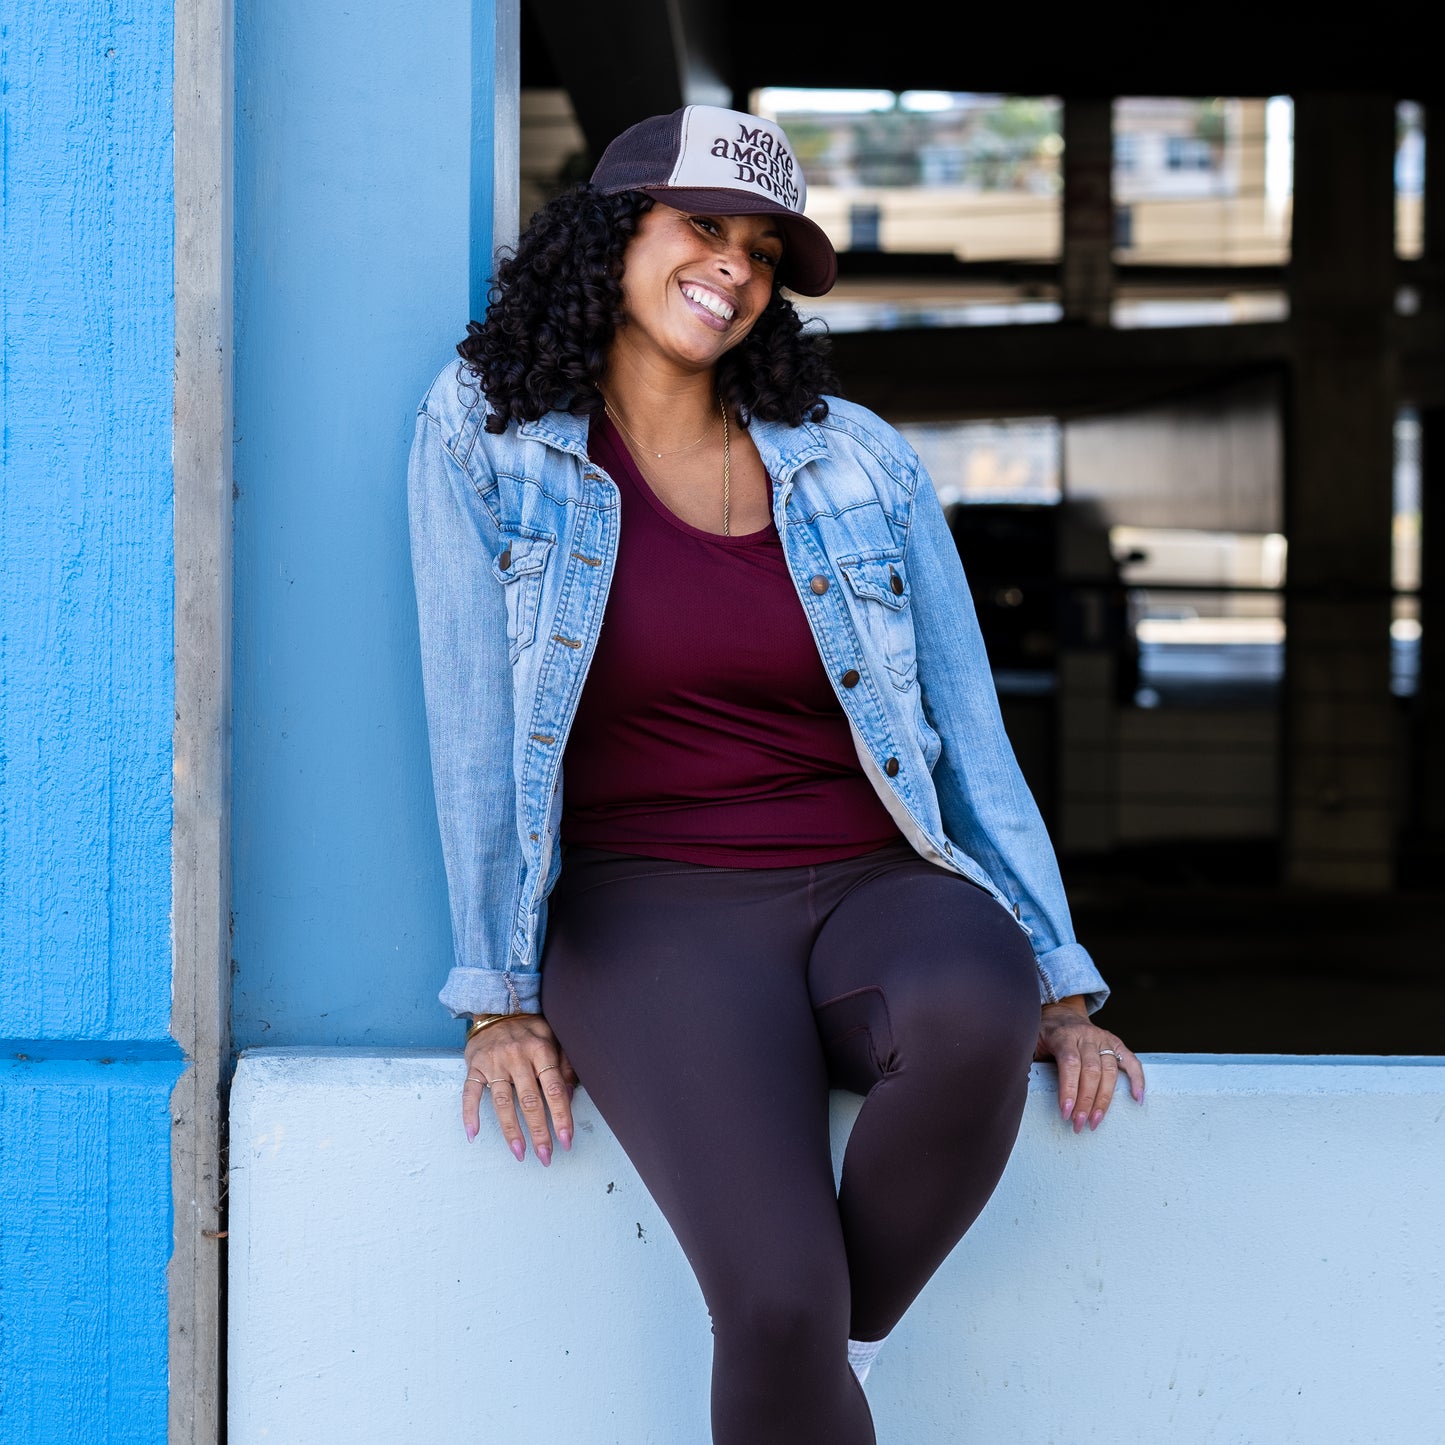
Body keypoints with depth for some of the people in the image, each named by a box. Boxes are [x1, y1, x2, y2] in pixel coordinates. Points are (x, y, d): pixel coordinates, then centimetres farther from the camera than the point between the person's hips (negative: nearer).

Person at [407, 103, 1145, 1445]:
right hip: (652, 907, -2)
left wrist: (1056, 984, 3)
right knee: (776, 1301, -28)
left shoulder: (860, 462, 10)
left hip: (873, 889, 3)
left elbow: (968, 730, 10)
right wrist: (500, 1001, -5)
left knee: (972, 1009, -35)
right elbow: (471, 716, -1)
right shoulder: (484, 437, 4)